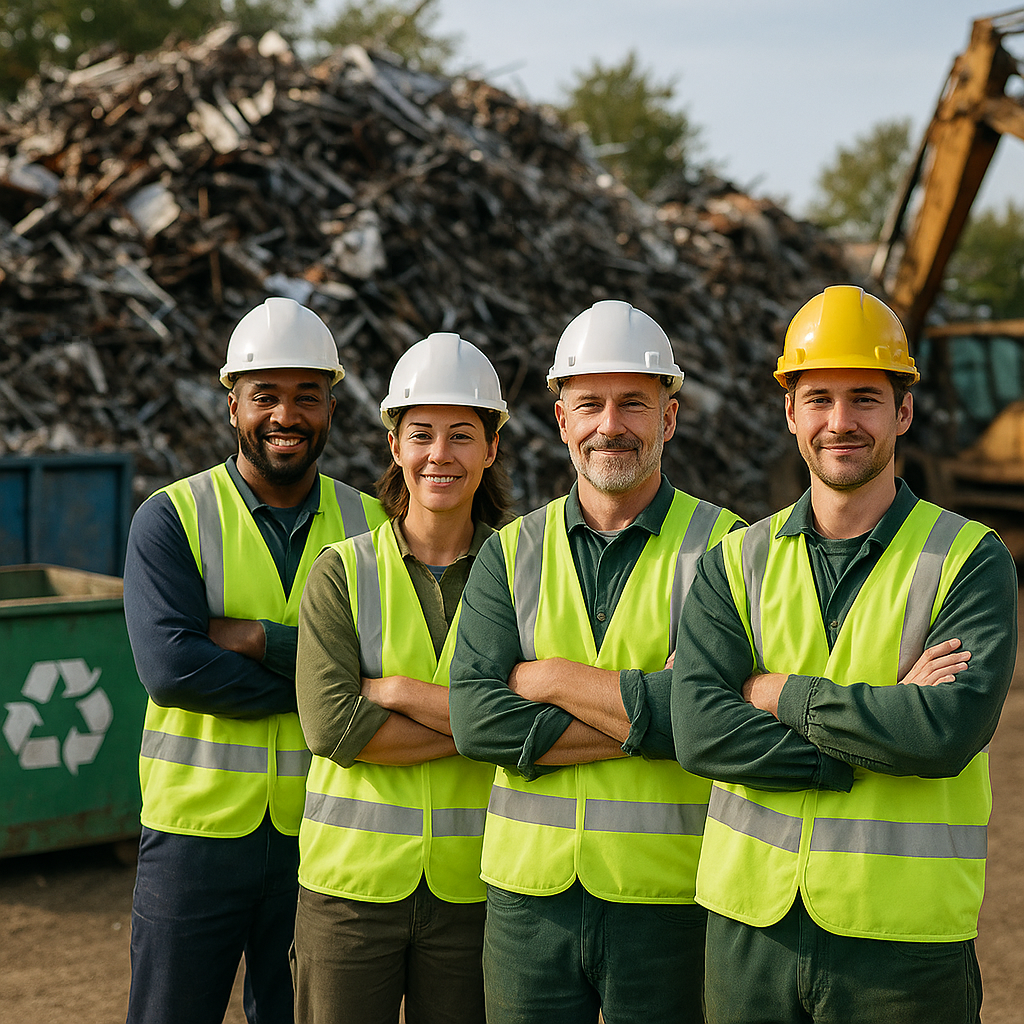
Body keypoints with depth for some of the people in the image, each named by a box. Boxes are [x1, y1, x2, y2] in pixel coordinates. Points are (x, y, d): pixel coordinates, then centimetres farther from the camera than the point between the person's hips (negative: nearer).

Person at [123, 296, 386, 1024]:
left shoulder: (370, 526, 4)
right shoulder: (172, 519, -4)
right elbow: (169, 665, -18)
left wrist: (257, 640, -18)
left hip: (322, 831, 2)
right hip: (197, 826, -2)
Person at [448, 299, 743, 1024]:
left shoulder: (722, 549, -3)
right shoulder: (512, 552, 6)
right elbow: (477, 718, -7)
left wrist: (552, 680, -11)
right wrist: (642, 722, -15)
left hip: (668, 896, -2)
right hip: (529, 889, 3)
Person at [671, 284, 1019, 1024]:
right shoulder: (737, 563, 5)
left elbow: (952, 730, -18)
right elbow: (699, 732, -10)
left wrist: (784, 695, -10)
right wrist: (887, 723, -15)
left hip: (904, 938, -2)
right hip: (750, 923, 2)